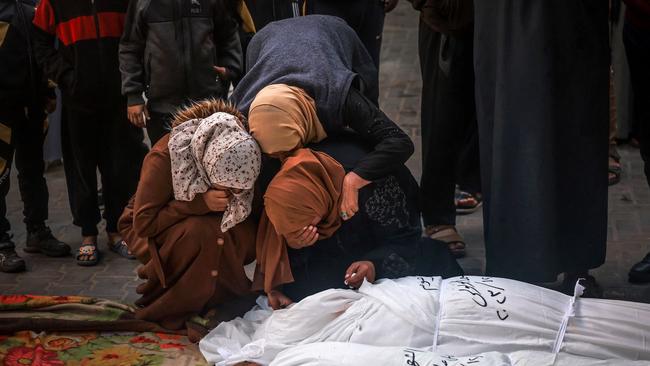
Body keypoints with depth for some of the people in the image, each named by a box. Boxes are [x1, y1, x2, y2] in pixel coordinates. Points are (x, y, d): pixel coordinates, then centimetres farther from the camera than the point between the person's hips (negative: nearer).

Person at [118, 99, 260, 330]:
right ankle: (171, 308, -15)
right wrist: (200, 203, -39)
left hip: (205, 222, 5)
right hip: (152, 232, -4)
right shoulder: (163, 157, -34)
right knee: (201, 233, -36)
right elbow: (143, 222, -29)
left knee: (248, 236, -25)